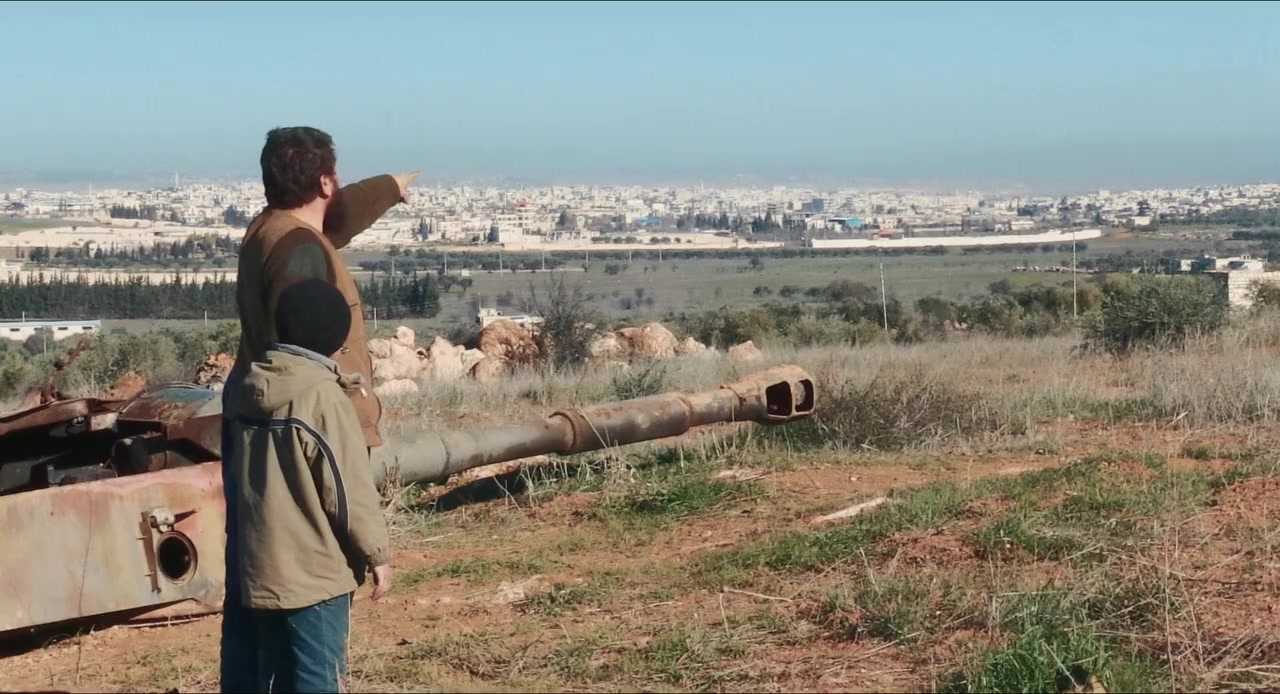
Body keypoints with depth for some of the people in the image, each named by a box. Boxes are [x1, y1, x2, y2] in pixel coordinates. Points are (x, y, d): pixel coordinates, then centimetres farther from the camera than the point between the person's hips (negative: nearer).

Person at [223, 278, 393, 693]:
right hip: (317, 571, -7)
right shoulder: (325, 398, -17)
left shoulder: (247, 394, 5)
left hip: (260, 568, 7)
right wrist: (377, 554, -5)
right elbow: (350, 491, -15)